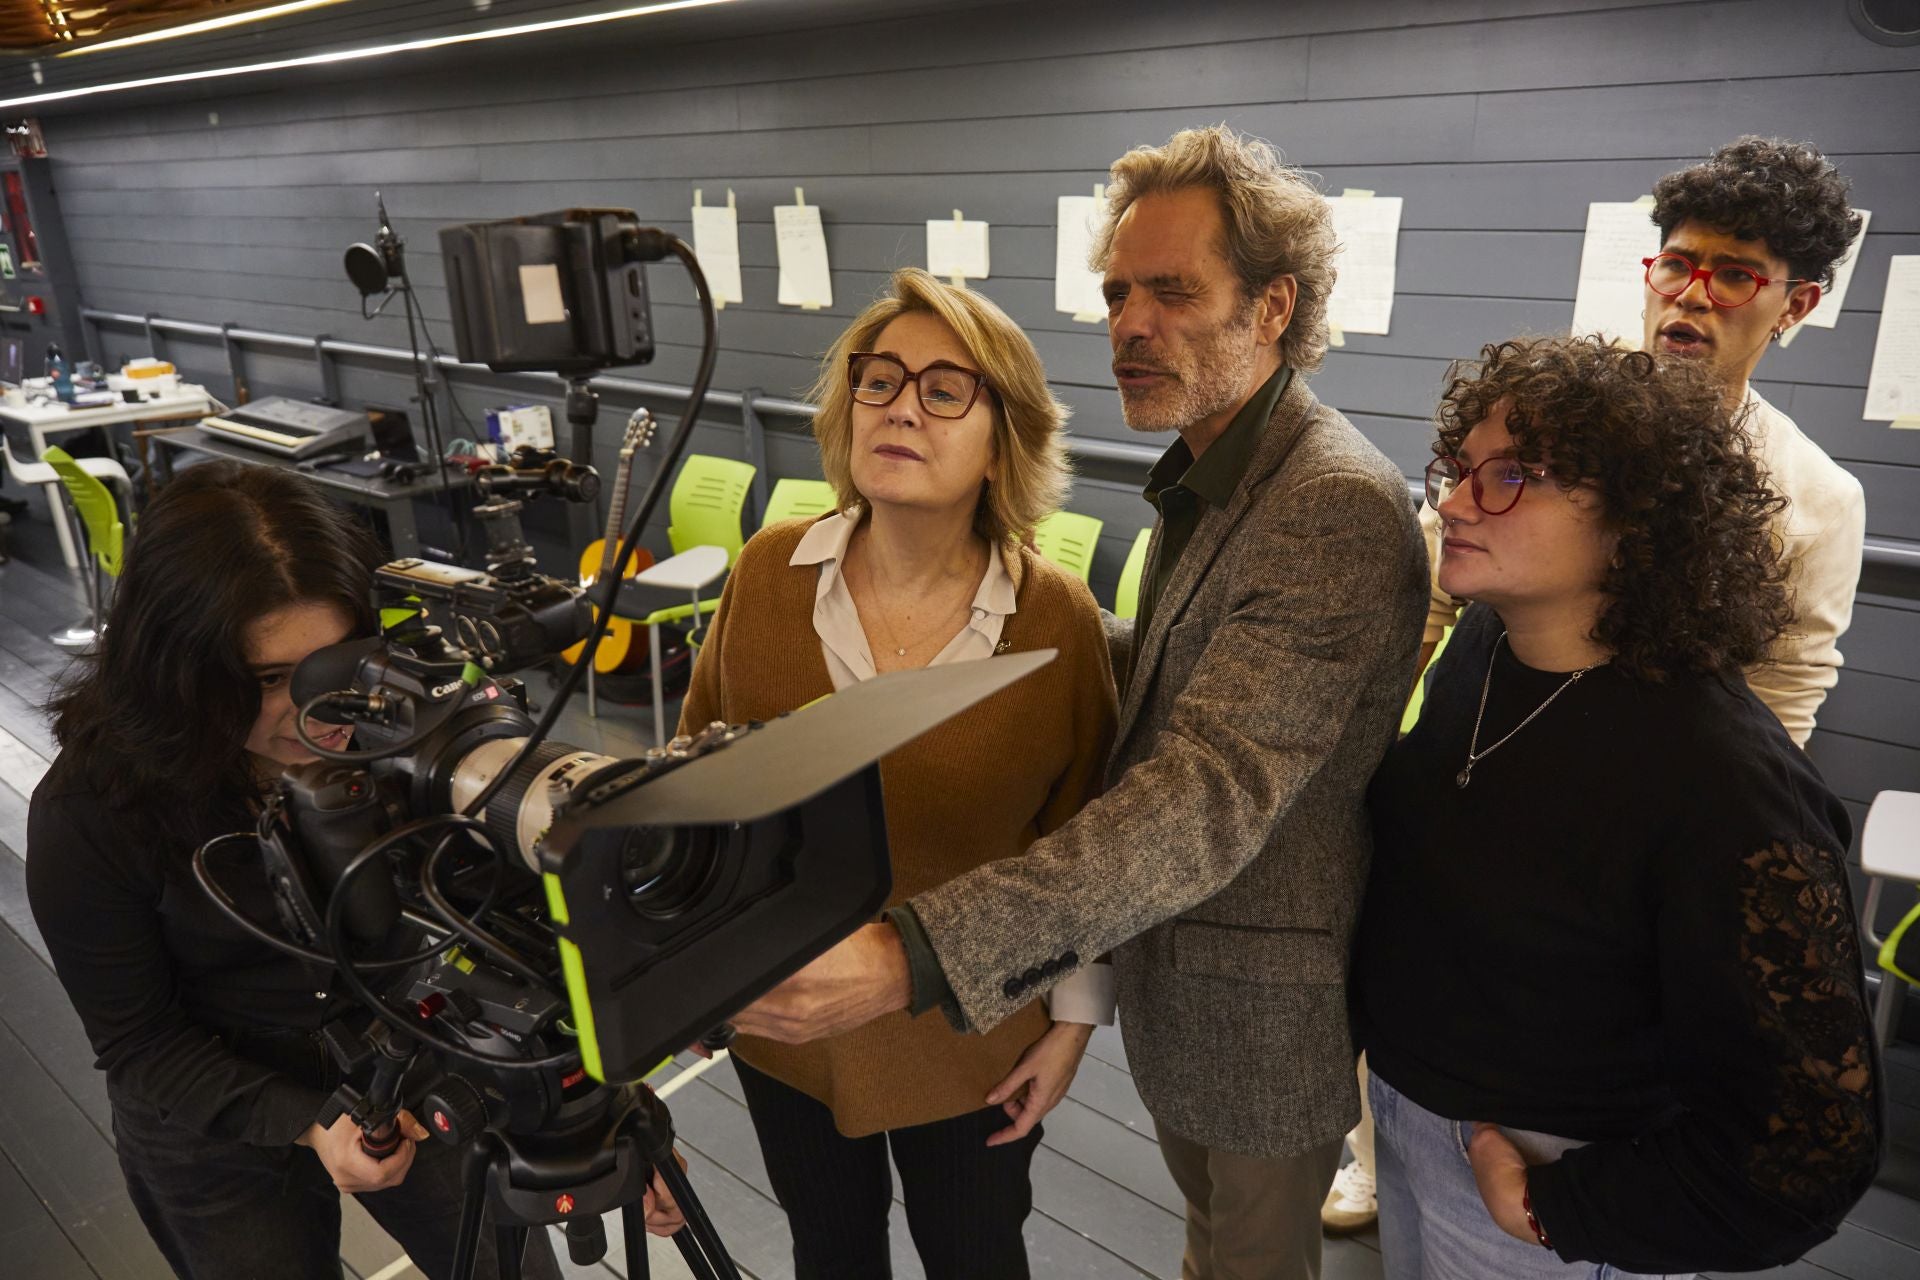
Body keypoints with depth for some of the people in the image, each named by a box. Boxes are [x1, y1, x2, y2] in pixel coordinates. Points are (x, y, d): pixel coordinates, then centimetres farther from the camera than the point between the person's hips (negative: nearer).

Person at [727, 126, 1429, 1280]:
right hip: (1169, 952, 8)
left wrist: (913, 958, -47)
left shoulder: (1341, 507, -29)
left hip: (1261, 994, -8)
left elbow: (1212, 796, -39)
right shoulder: (1209, 472, 3)